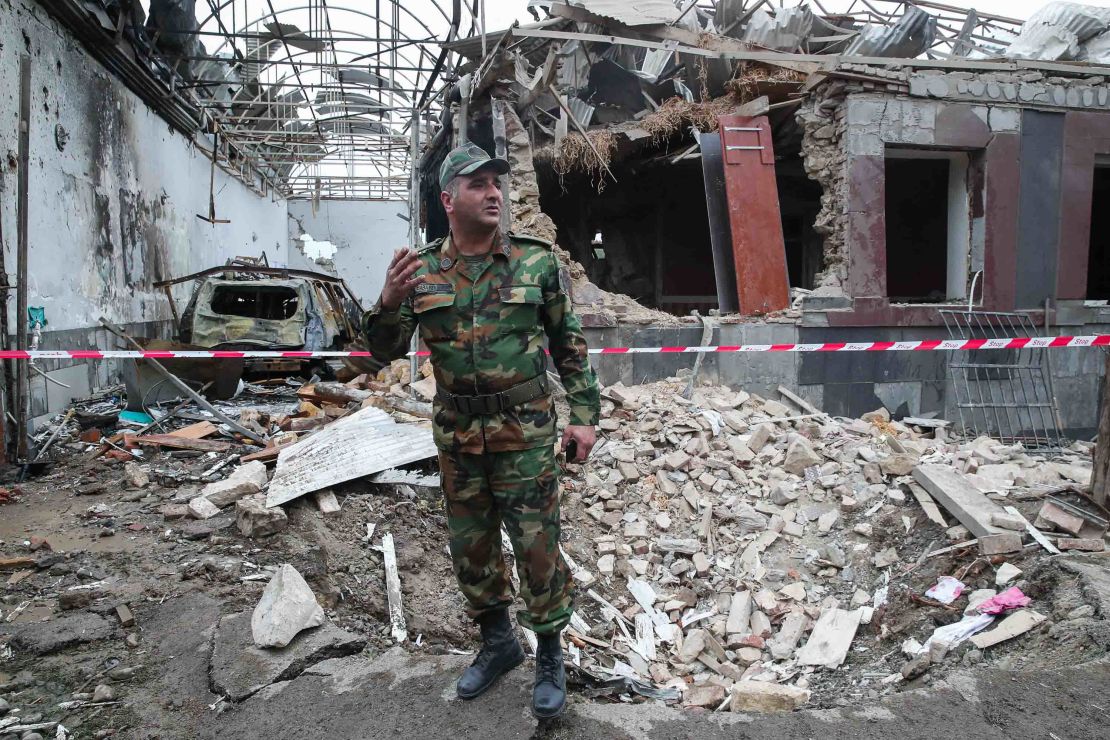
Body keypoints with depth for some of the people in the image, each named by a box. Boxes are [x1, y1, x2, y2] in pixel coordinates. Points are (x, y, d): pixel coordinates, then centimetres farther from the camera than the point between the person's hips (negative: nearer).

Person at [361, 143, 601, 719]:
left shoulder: (537, 261, -4)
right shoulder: (421, 271, 1)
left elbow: (569, 343, 2)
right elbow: (386, 351, 3)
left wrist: (584, 415, -2)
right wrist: (390, 301, -17)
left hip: (525, 434, -3)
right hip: (456, 438, 3)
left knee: (537, 547, 4)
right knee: (470, 548, 15)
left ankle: (550, 656, 27)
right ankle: (497, 643, 38)